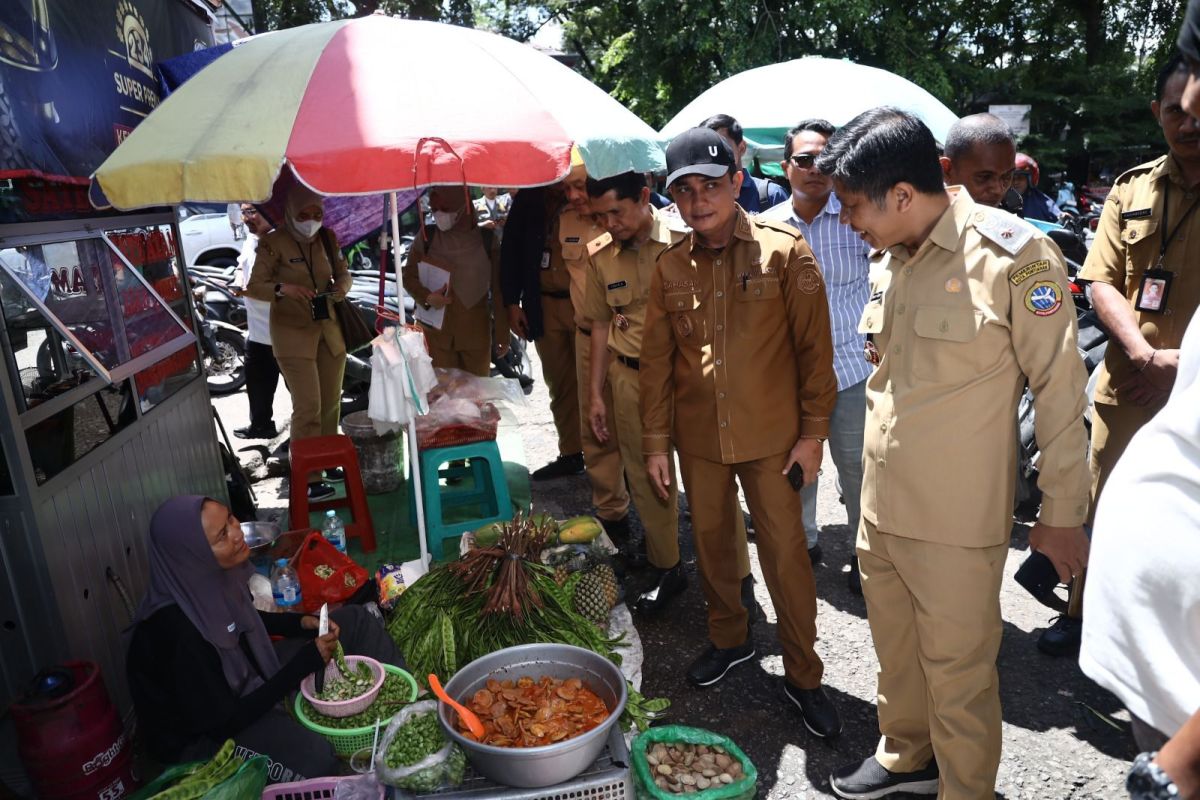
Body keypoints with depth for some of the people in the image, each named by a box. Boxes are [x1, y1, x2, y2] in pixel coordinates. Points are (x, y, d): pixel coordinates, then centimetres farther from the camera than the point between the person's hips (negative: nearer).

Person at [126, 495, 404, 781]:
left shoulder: (216, 576, -14)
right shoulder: (178, 631, -35)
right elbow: (223, 722, -25)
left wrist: (303, 622, -6)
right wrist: (305, 662, -24)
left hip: (249, 680, 8)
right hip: (201, 732, -8)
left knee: (354, 621, 3)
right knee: (314, 757, -34)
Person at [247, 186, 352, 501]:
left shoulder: (327, 238, 3)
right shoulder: (273, 243, -13)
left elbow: (343, 273, 12)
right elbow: (253, 287, -12)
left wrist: (341, 286, -11)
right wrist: (284, 289, -31)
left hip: (329, 329, 6)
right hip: (293, 333, -6)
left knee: (331, 402, 12)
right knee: (308, 407, -9)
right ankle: (307, 478, -1)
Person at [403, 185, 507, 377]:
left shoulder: (486, 239, -3)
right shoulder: (426, 237, -2)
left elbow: (498, 290, 1)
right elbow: (409, 277, 7)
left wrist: (502, 334, 1)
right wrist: (426, 297, -14)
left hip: (476, 333, 0)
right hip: (436, 331, 0)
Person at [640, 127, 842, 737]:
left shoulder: (784, 252, -8)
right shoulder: (669, 267, 1)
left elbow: (813, 347, -5)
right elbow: (655, 359, 6)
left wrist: (812, 432, -6)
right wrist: (655, 441, 5)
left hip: (770, 435, -3)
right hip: (697, 437, 3)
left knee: (785, 553, 5)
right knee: (711, 542, 17)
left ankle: (803, 676, 23)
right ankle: (729, 638, 40)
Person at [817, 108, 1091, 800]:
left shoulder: (1015, 257, -15)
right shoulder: (890, 257, 5)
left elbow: (1060, 391, -11)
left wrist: (1064, 514, -6)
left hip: (957, 523, -7)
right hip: (881, 507, 7)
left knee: (958, 672, 9)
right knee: (896, 651, 22)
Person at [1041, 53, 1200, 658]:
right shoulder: (1132, 188, 6)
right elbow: (1102, 281, 2)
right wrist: (1144, 353, -13)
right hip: (1128, 382, 2)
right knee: (1108, 509, 14)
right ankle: (1084, 612, 31)